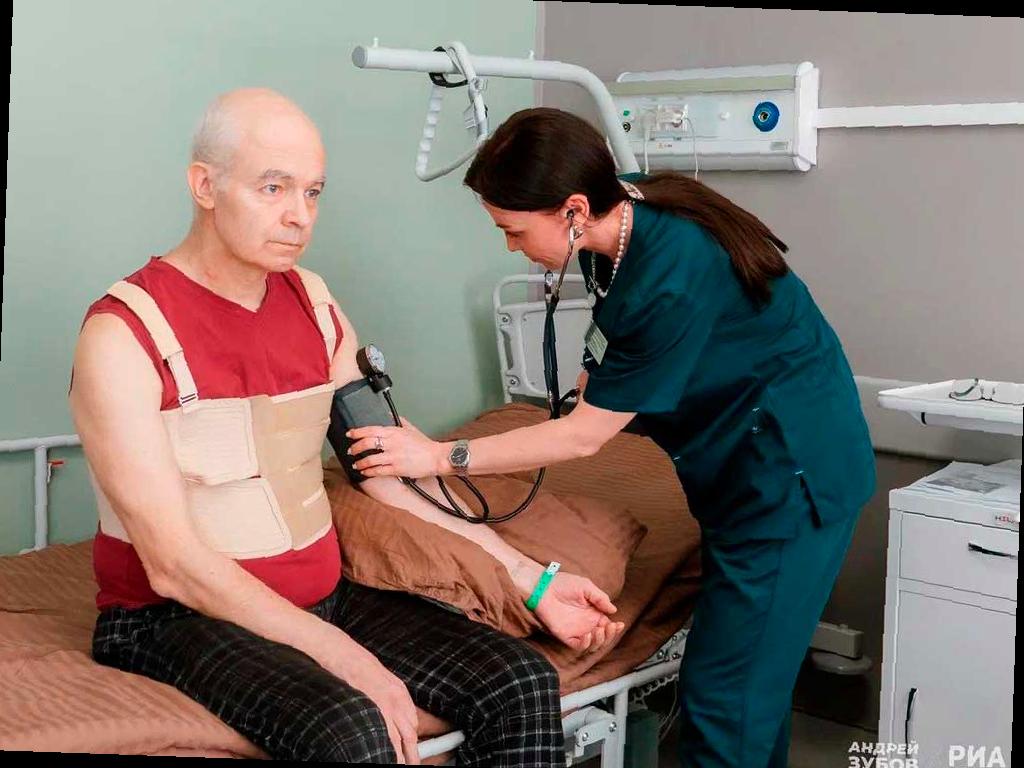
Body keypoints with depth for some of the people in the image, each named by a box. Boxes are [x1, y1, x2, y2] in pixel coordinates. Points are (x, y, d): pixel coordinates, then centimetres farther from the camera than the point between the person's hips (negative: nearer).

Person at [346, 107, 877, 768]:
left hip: (792, 473, -9)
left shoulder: (670, 280, -30)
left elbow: (585, 436, -21)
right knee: (749, 675, 16)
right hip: (744, 466, 9)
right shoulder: (623, 220, -5)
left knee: (723, 695, -5)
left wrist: (441, 457, -17)